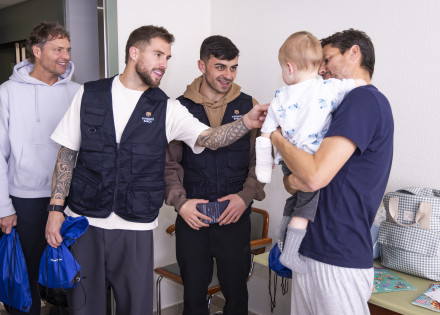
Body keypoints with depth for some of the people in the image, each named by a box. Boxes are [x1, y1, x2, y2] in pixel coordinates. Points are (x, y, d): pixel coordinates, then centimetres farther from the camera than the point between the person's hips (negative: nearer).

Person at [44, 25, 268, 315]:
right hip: (84, 220, 1)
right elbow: (67, 154, 5)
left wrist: (247, 122, -30)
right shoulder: (89, 95, 2)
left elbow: (208, 137, -12)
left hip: (136, 227, 0)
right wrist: (56, 207, -2)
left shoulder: (167, 109, 1)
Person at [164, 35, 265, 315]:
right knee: (193, 292, 13)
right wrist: (180, 201, -10)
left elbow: (261, 160, 3)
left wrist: (246, 196, -10)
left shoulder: (249, 106, 3)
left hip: (236, 217, 0)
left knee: (236, 291, 12)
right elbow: (169, 162, 2)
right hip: (192, 216, 0)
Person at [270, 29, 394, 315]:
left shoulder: (365, 99, -14)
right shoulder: (347, 104, 16)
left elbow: (315, 175, -24)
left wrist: (276, 137, -8)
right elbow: (297, 178, 17)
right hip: (308, 250, 9)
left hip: (339, 261, -9)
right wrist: (292, 181, -6)